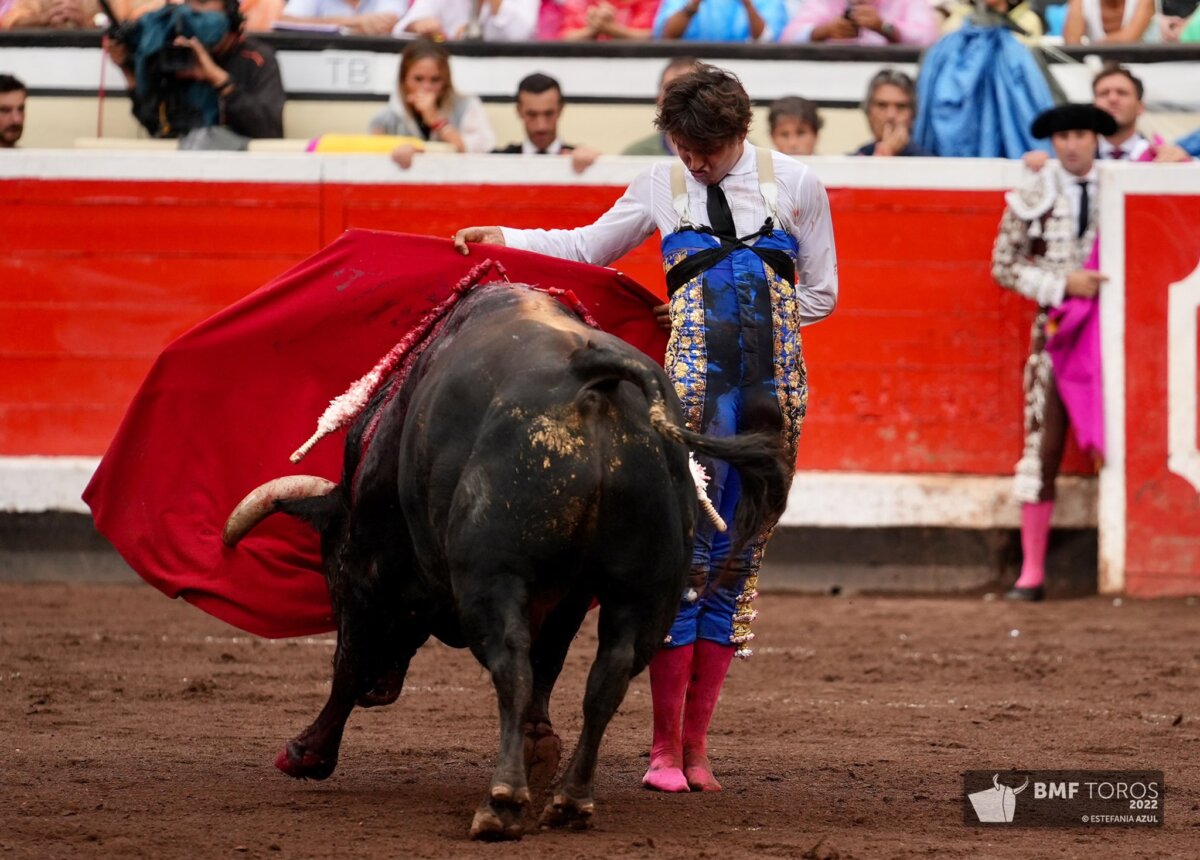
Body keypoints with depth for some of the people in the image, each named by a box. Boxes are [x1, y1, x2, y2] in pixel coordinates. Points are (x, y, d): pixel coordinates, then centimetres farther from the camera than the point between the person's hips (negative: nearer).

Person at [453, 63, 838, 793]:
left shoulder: (796, 185, 7)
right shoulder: (662, 187, 11)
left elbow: (820, 295, 11)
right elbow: (588, 248, 24)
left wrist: (755, 316, 2)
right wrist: (504, 238, 15)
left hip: (775, 383, 0)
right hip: (695, 381, 0)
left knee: (738, 556, 3)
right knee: (684, 548, -8)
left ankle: (696, 745, 8)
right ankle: (667, 747, -3)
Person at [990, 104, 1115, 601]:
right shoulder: (1033, 198, 3)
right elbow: (1004, 266, 2)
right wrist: (1063, 284, -10)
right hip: (1057, 330, 0)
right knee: (1042, 449, -4)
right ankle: (1032, 573, 0)